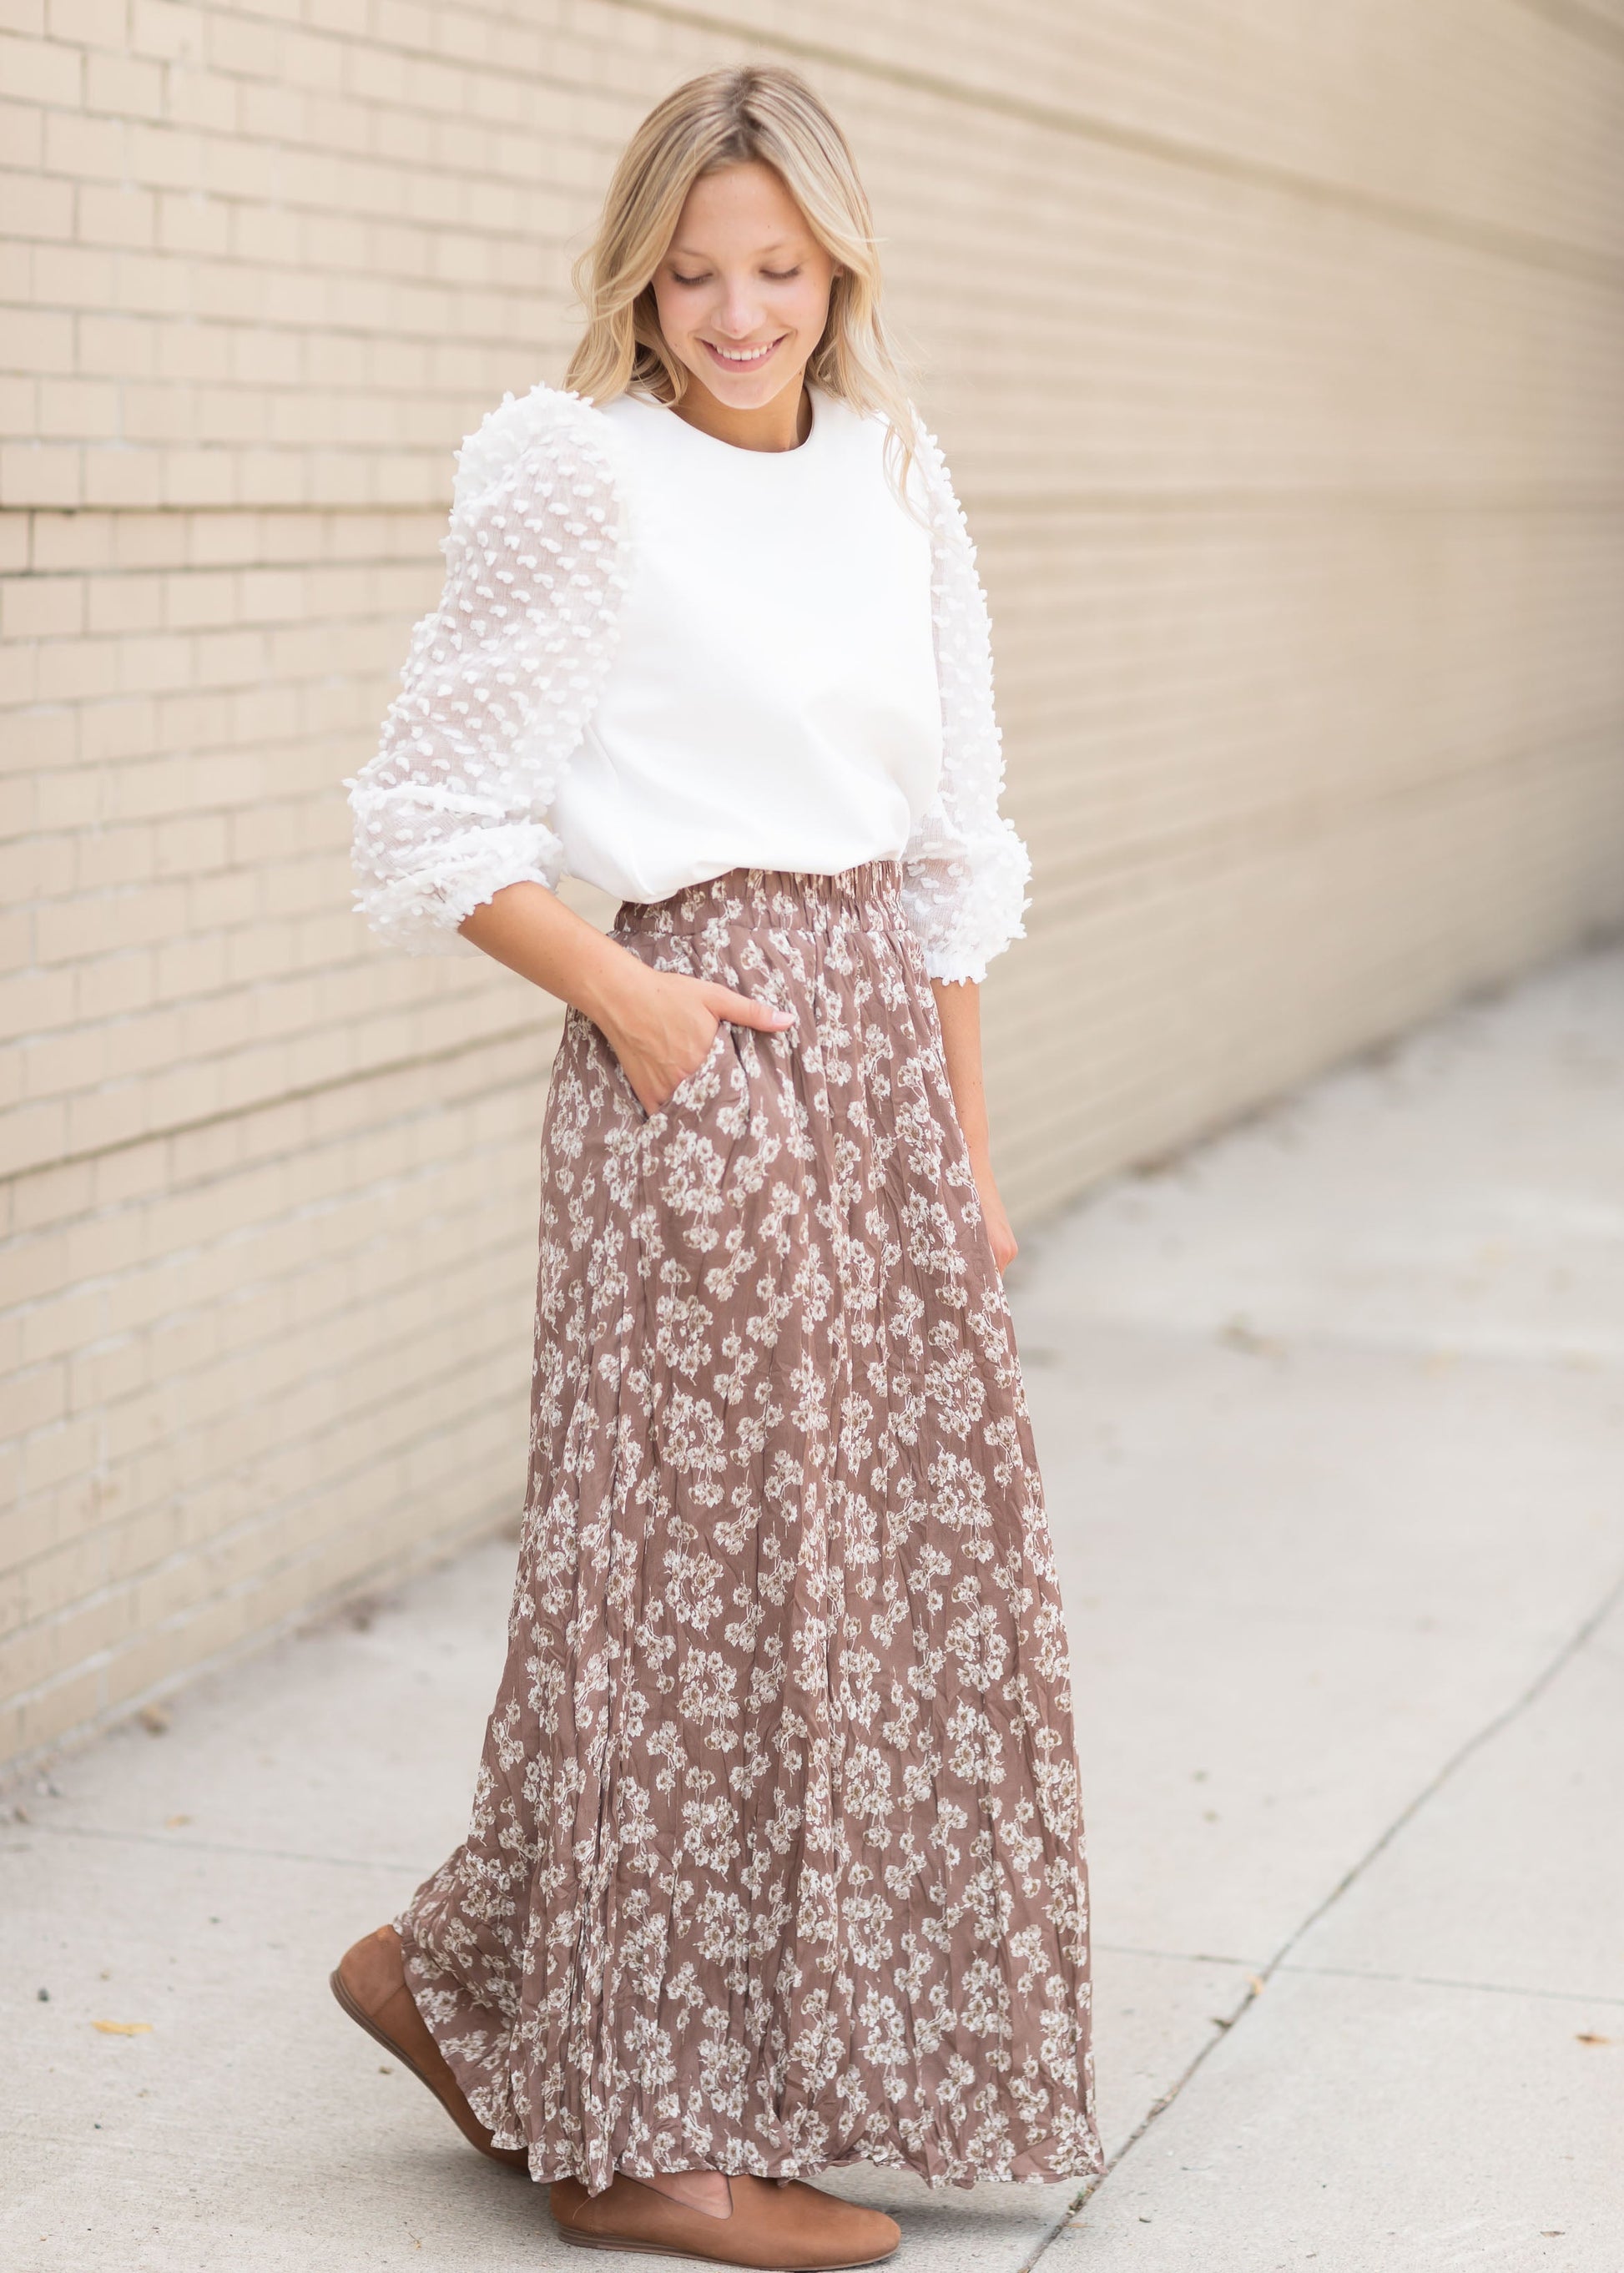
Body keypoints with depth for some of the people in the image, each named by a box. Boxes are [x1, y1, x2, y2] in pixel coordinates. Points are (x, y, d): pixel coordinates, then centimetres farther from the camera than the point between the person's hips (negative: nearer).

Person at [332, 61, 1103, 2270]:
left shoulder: (894, 478, 11)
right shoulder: (579, 479, -7)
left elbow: (949, 845, 14)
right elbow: (424, 824, -5)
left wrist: (967, 1144, 12)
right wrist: (623, 994, -14)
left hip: (876, 1037, 7)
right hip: (697, 1051, -7)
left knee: (909, 1553, 10)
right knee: (708, 1563, -2)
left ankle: (474, 1982, 23)